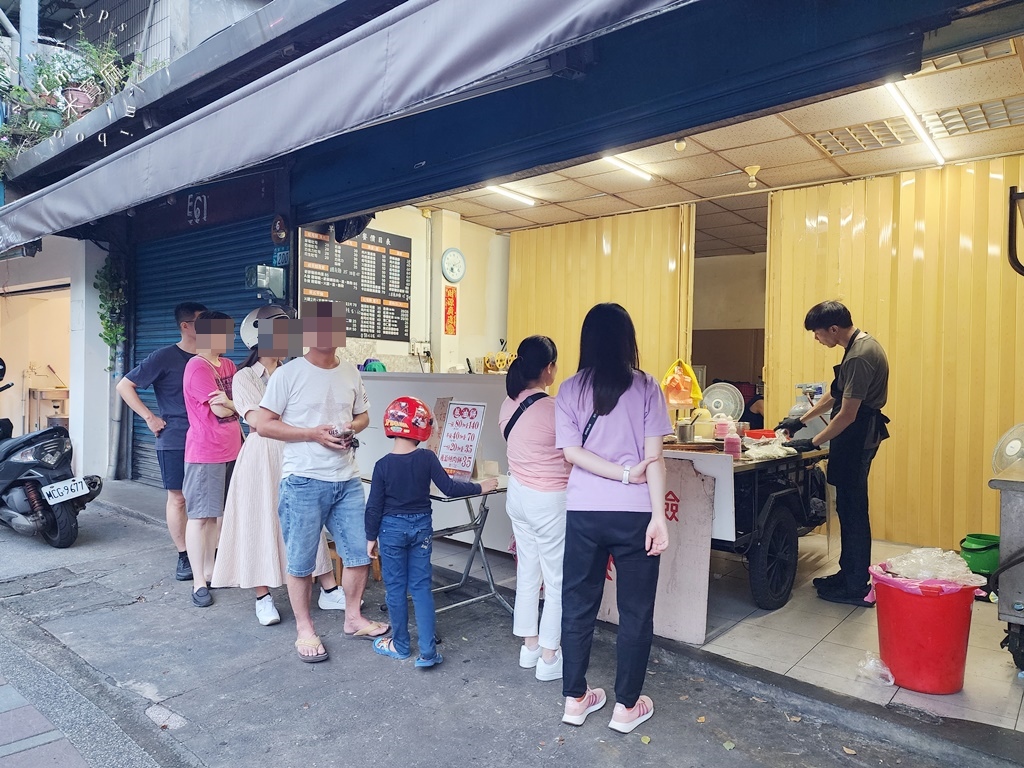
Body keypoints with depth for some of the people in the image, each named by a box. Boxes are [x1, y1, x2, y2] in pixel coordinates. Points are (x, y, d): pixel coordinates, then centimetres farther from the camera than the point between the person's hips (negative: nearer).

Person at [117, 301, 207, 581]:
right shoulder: (165, 357, -5)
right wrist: (149, 417, -7)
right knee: (178, 498, 4)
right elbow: (124, 386, -2)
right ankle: (184, 557, 14)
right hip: (174, 441, -4)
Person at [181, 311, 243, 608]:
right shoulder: (197, 367, -14)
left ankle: (210, 570, 25)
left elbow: (236, 403, 11)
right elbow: (220, 409, -17)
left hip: (230, 451, 8)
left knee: (217, 513, 14)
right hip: (205, 453, -8)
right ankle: (199, 583, 6)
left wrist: (229, 403, -8)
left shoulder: (228, 365, 12)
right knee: (200, 515, -1)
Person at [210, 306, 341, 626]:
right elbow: (256, 419, -16)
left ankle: (329, 590, 11)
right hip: (261, 455, -4)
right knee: (261, 523, 2)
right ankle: (263, 597, 16)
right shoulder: (244, 377, -1)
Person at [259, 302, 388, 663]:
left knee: (360, 552, 10)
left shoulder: (350, 373, 8)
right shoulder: (288, 374, -7)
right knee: (301, 561, 7)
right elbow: (264, 424, -7)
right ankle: (304, 630, 26)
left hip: (347, 480, 5)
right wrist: (313, 434, -17)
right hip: (303, 482, -5)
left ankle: (353, 618, 31)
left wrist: (352, 428, -4)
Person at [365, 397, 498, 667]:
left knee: (395, 587, 11)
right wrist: (480, 487, 3)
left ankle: (400, 645, 24)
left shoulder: (383, 465, -11)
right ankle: (427, 651, 5)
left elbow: (374, 506, -7)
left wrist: (371, 537, 4)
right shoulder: (427, 458, -11)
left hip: (392, 529, -1)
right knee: (421, 587, 7)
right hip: (421, 526, 1)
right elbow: (449, 488, -9)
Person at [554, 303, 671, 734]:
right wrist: (659, 515, -10)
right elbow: (653, 456, -9)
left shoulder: (570, 390, 2)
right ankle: (626, 707, 23)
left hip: (584, 512, 2)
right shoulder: (646, 387, -2)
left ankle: (575, 699, 27)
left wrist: (625, 473, -7)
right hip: (635, 513, -1)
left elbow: (571, 452, -7)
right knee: (635, 611, 12)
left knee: (578, 605, 15)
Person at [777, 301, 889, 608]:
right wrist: (801, 420, 19)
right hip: (857, 436, 10)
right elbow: (835, 395, 19)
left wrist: (813, 443, -14)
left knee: (852, 510, -3)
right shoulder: (861, 344, 12)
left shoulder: (859, 356, -22)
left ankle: (855, 588, 7)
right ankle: (849, 574, 26)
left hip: (857, 438, -10)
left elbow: (847, 414, -22)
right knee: (849, 508, 15)